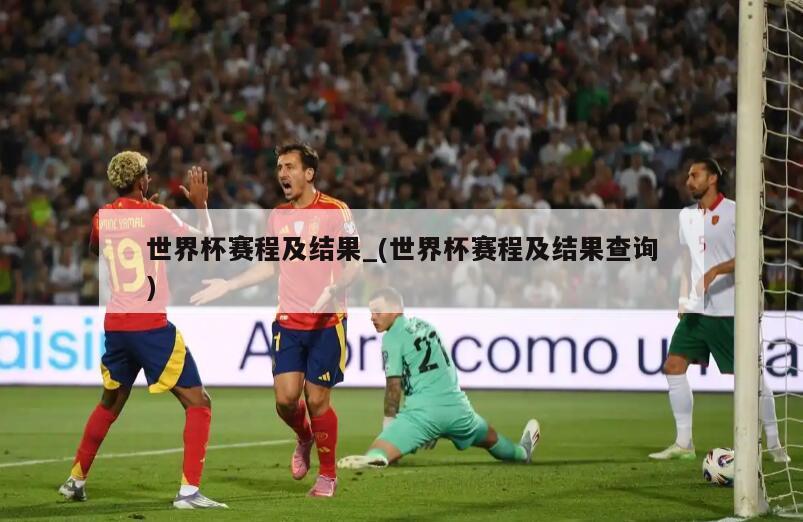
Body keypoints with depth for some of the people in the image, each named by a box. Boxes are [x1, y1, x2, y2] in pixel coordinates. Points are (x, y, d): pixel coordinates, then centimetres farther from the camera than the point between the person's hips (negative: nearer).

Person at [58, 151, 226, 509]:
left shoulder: (102, 218, 6)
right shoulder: (156, 215, -10)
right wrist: (201, 204, 7)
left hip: (115, 324, 6)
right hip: (152, 325, -6)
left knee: (110, 403, 26)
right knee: (198, 403, -1)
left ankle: (76, 480, 31)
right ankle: (188, 490, -12)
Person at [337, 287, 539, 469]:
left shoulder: (392, 338, -3)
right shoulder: (425, 325, 20)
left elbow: (394, 386, -6)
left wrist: (388, 423, 1)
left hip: (424, 410, -7)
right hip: (456, 405, 7)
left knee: (378, 453, -20)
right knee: (490, 439, 35)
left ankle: (375, 458, -52)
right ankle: (522, 453, 57)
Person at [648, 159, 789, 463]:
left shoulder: (733, 211, -7)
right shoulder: (687, 216, 14)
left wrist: (716, 270, -26)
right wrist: (683, 298, 14)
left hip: (728, 310, -7)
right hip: (696, 310, 7)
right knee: (673, 366, -3)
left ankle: (774, 444, 7)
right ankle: (683, 444, 3)